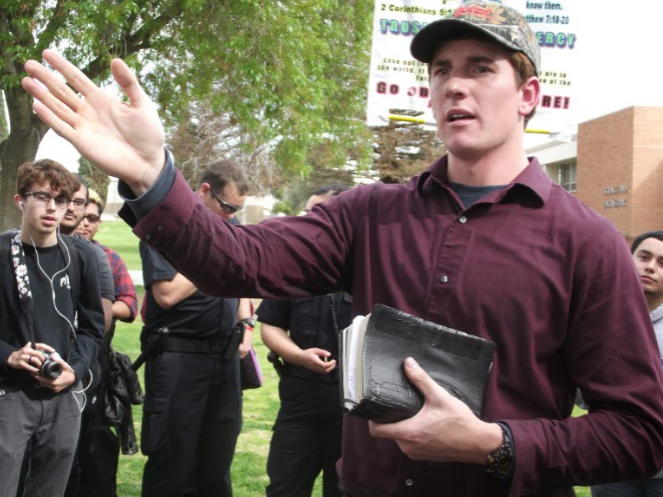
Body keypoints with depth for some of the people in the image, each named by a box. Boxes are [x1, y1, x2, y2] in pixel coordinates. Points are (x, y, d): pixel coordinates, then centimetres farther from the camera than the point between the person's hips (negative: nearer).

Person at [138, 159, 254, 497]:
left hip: (226, 356, 7)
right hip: (179, 356, -7)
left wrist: (246, 322, 11)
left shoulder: (230, 227, 13)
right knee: (172, 457, 0)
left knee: (218, 455, 16)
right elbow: (167, 294, -20)